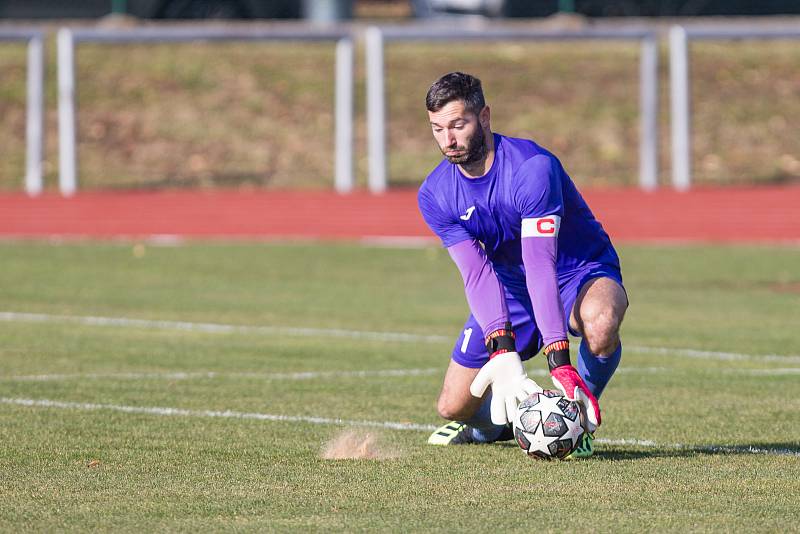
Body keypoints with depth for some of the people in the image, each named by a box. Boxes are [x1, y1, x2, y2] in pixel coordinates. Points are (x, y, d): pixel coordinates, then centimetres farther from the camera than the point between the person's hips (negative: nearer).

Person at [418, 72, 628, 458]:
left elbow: (540, 265, -37)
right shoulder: (434, 195, -13)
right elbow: (477, 274, -23)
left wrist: (560, 363, -45)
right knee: (453, 408, -3)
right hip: (509, 290, 5)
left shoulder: (532, 167, -29)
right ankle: (501, 421, 36)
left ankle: (578, 420, -10)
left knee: (599, 323, -40)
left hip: (580, 272, -5)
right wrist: (502, 355, -39)